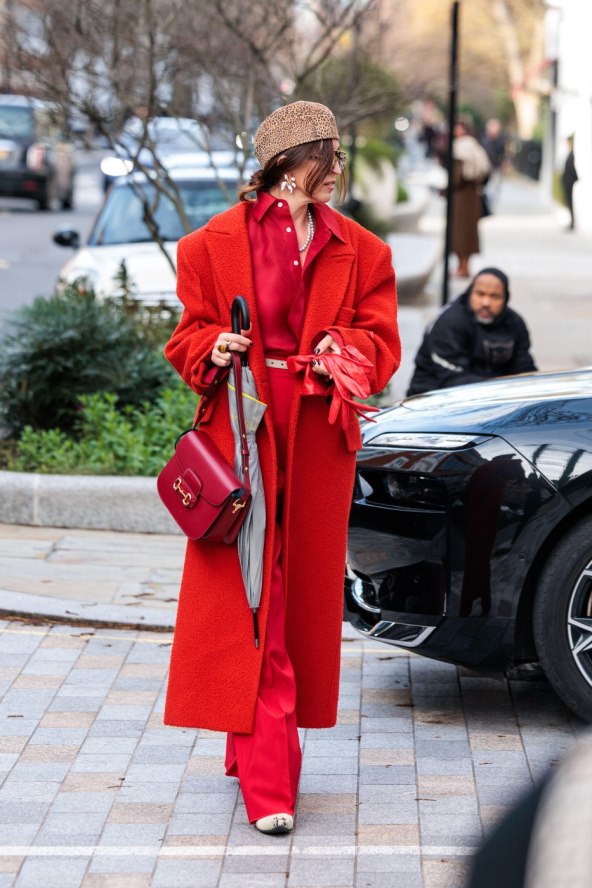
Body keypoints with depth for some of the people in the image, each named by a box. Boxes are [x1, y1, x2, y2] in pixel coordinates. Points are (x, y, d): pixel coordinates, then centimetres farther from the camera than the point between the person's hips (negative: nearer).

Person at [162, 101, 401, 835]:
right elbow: (189, 336, 6)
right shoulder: (217, 243, 2)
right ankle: (268, 780, -7)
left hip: (318, 440, 3)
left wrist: (346, 352, -14)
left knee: (303, 596, 7)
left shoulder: (358, 250, 9)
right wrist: (215, 349, -15)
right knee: (249, 600, -7)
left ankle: (255, 746, 22)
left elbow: (380, 339, 7)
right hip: (242, 433, -3)